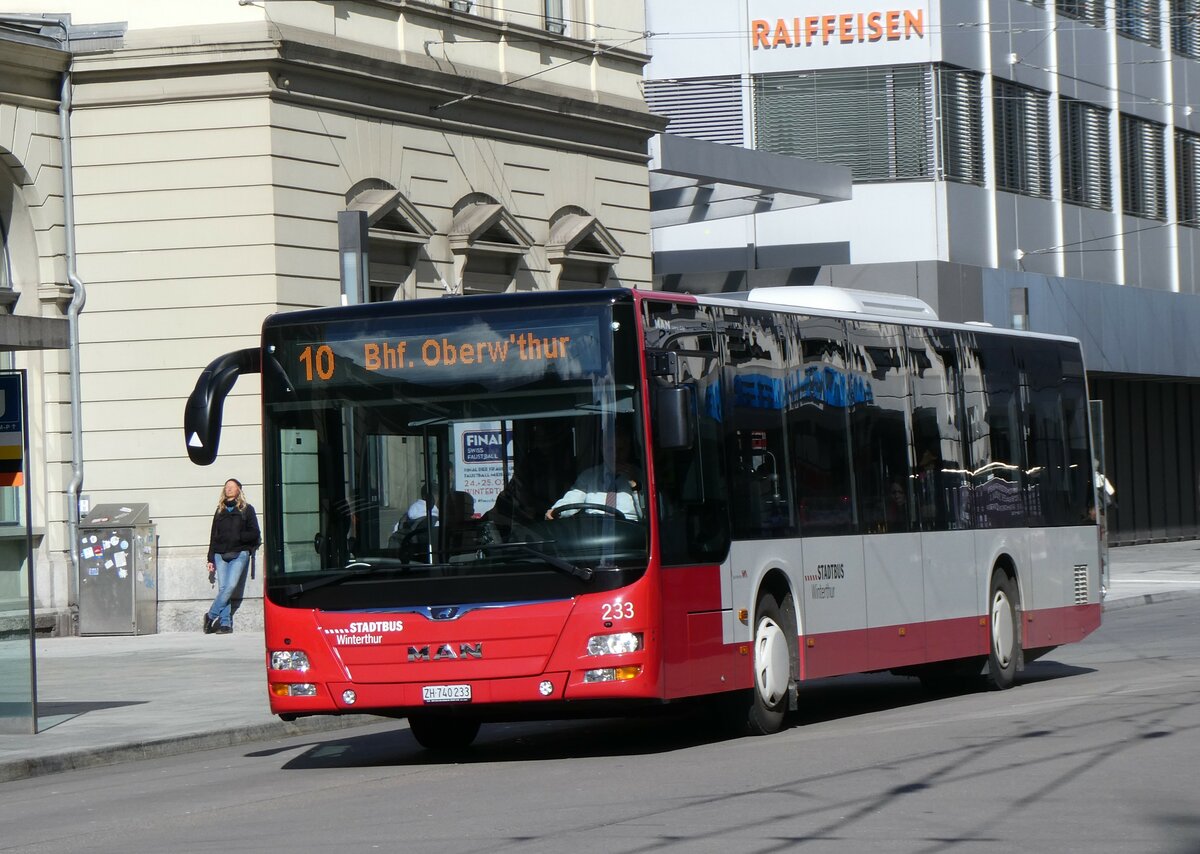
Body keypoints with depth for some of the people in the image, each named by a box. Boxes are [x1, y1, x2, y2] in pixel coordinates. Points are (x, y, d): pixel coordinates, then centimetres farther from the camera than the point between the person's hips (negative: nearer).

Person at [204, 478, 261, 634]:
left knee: (231, 586, -17)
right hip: (221, 555, 3)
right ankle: (225, 623, -6)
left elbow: (254, 533, 2)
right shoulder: (220, 511, 18)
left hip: (239, 554, -3)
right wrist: (211, 559, 13)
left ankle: (211, 615, -8)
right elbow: (213, 535, 18)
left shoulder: (246, 510, 8)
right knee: (222, 588, -5)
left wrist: (237, 537, -13)